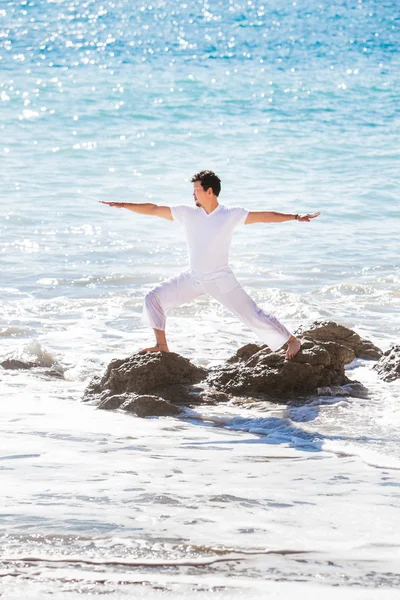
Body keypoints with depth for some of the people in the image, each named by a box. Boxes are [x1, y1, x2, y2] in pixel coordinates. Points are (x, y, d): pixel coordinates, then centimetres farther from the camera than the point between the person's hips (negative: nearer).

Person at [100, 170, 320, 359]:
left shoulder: (231, 214, -10)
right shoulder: (187, 213, -3)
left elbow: (264, 216, -9)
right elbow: (154, 209, -2)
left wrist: (296, 217, -13)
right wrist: (123, 205, -6)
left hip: (221, 280, -4)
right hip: (193, 278, 4)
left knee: (253, 315, -7)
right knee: (153, 298, -3)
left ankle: (292, 341, 8)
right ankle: (162, 346, 9)